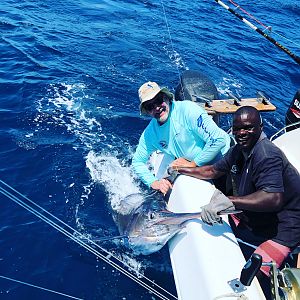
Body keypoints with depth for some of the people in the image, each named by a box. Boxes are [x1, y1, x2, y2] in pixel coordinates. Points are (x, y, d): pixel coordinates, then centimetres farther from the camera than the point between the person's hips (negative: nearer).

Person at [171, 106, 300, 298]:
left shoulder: (266, 155, -26)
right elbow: (213, 171, 18)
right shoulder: (239, 150, 4)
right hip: (251, 218, 9)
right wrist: (181, 170, 16)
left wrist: (228, 201, -46)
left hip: (282, 227, -9)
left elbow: (274, 199, -40)